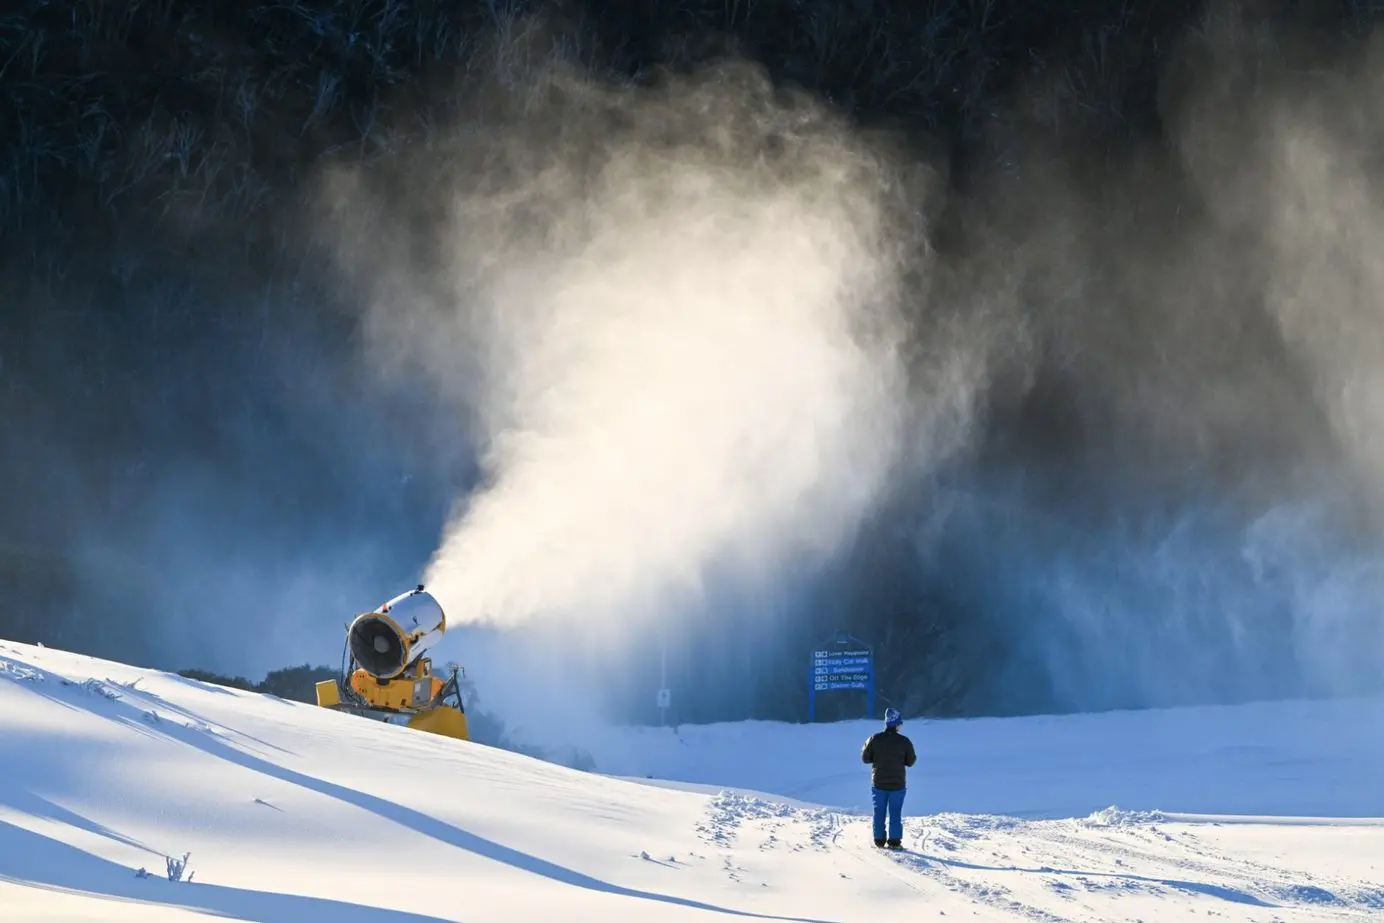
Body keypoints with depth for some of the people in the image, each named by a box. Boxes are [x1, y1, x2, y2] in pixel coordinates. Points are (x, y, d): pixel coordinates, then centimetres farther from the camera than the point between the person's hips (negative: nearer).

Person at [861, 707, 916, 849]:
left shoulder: (875, 739, -8)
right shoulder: (904, 741, -11)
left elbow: (865, 758, -3)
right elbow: (911, 761, -3)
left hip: (879, 783, 1)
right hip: (897, 784, -1)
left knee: (879, 812, 12)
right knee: (895, 813, 6)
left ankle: (879, 840, 14)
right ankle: (894, 841, 4)